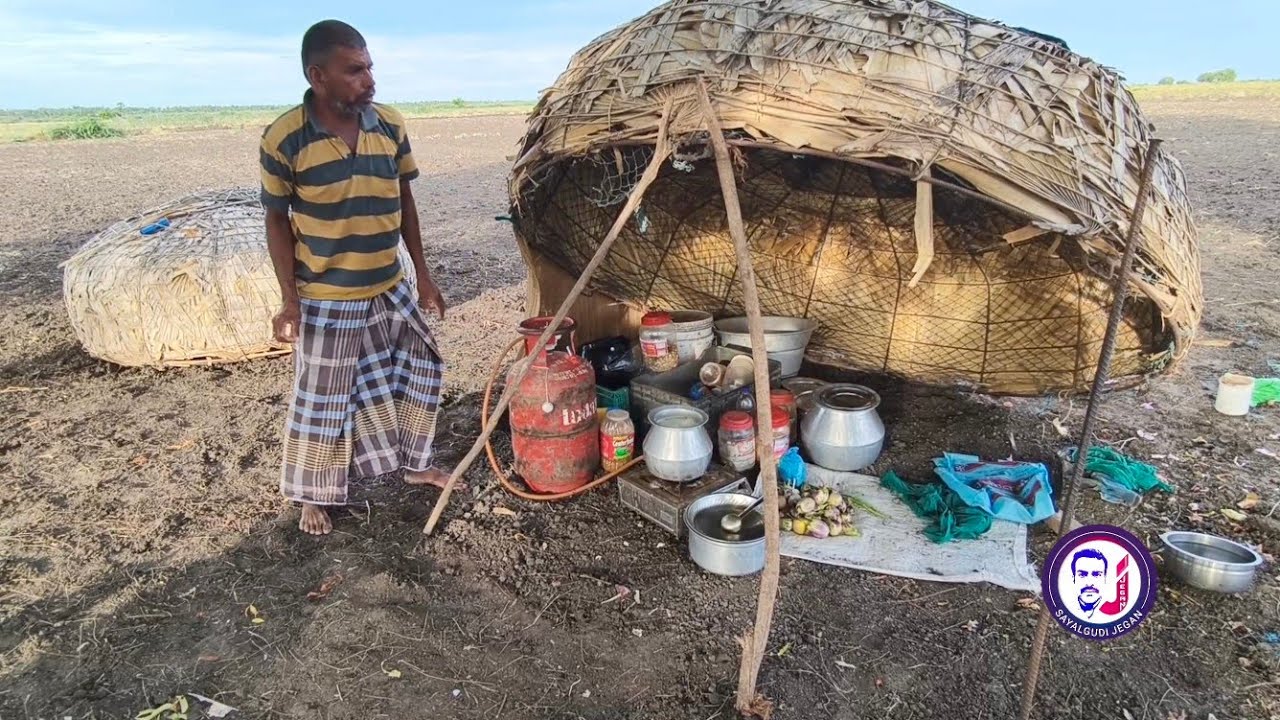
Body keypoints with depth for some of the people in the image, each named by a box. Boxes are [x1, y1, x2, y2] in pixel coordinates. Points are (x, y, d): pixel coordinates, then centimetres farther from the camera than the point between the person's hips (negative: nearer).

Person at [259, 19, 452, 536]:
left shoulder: (391, 125, -3)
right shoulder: (284, 138, -15)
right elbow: (278, 221, -6)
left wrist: (422, 274, 7)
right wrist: (289, 298, -10)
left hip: (391, 288, 5)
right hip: (327, 299, -5)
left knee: (423, 368, 16)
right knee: (321, 400, 7)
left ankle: (415, 463, 38)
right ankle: (313, 497, 28)